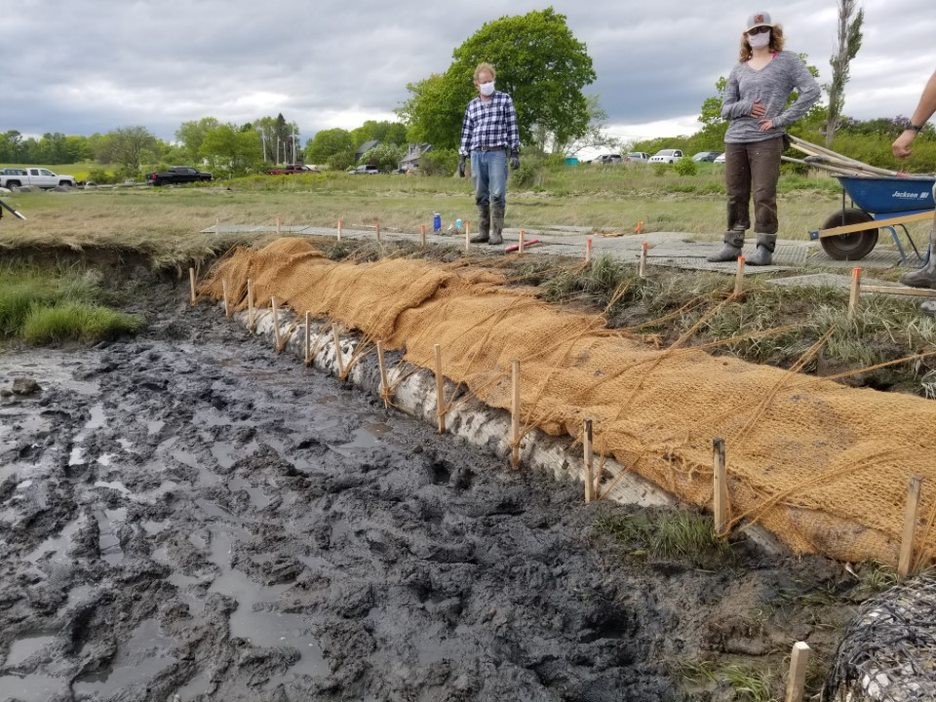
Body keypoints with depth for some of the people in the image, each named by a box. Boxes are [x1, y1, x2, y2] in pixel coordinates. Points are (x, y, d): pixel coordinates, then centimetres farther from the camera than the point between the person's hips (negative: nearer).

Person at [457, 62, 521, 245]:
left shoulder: (505, 100, 6)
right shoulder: (472, 105, 15)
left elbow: (512, 127, 2)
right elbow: (466, 132, 16)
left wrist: (515, 153, -5)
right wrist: (462, 157, 11)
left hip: (497, 153, -4)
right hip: (477, 154, 4)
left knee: (497, 194, -10)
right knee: (481, 196, 5)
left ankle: (496, 233, -6)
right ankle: (483, 232, 11)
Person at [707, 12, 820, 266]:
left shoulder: (786, 60, 5)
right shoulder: (739, 69, 16)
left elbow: (811, 91, -4)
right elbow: (726, 109, 13)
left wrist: (781, 119, -10)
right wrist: (746, 107, -8)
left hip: (766, 140, -4)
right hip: (735, 140, 4)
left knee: (764, 196, -8)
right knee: (736, 195, 5)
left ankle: (765, 249, -4)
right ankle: (732, 246, 11)